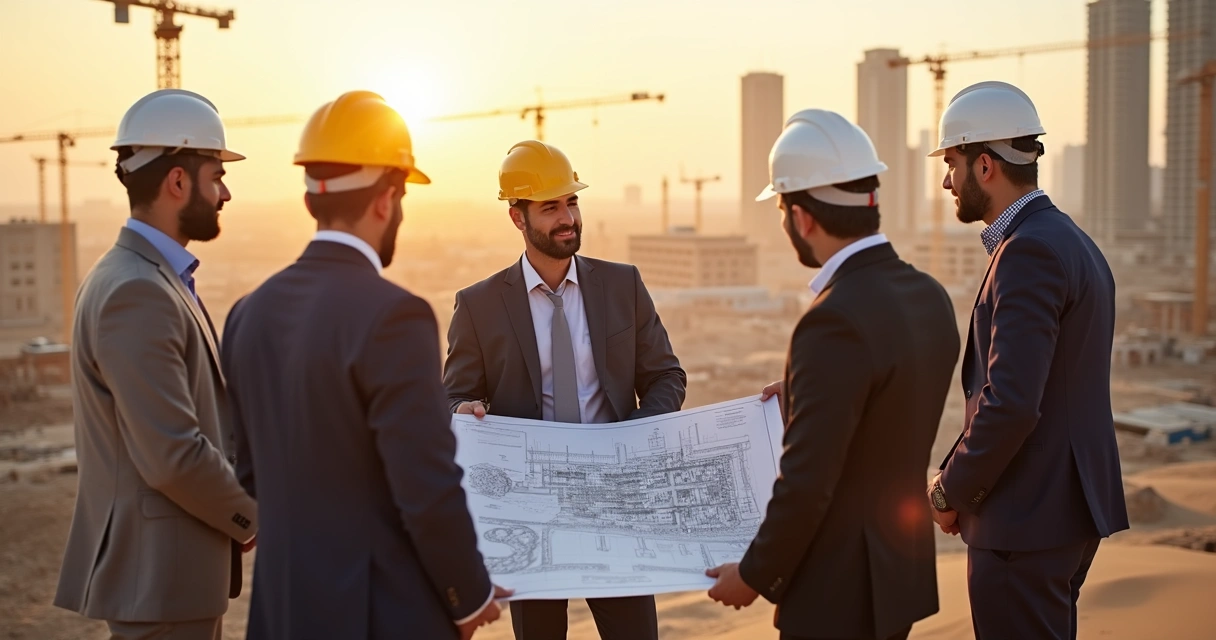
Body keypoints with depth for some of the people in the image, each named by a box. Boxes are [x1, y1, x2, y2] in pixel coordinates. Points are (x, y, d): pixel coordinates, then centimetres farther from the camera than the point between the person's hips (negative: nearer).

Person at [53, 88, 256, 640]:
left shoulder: (153, 279, 12)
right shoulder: (136, 292, -20)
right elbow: (172, 457, -25)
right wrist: (252, 520, -10)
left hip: (172, 567, 10)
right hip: (159, 572, -10)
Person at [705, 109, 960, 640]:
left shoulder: (835, 320, -25)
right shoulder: (929, 297, 2)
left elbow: (807, 481, -23)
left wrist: (755, 576, -11)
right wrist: (799, 396, 16)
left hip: (839, 594, -8)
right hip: (899, 575, 9)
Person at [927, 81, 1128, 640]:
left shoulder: (1030, 250, -19)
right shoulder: (1071, 242, 13)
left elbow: (1011, 402, -26)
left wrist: (951, 493, -11)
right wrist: (964, 482, 11)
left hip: (1027, 521, -10)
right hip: (1070, 508, 10)